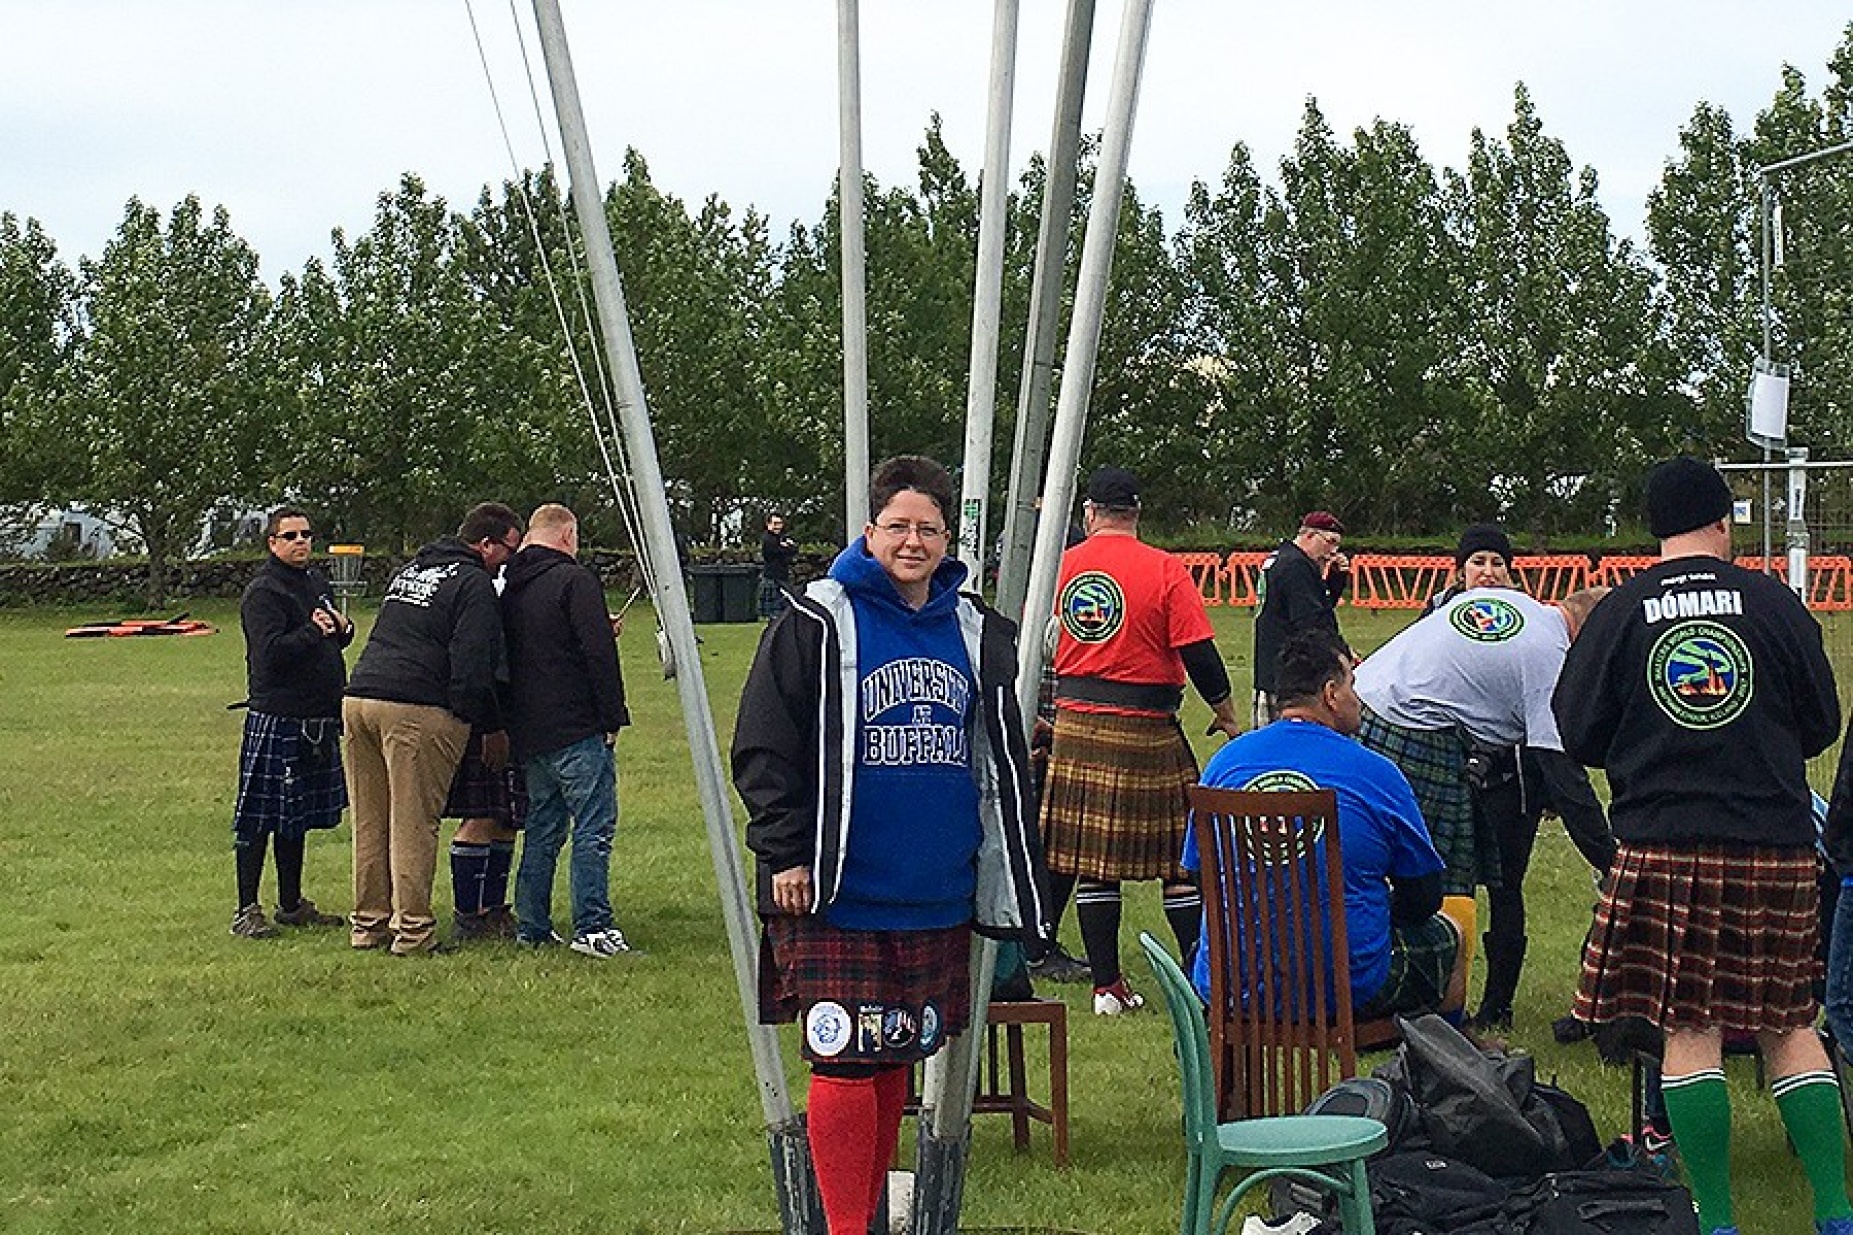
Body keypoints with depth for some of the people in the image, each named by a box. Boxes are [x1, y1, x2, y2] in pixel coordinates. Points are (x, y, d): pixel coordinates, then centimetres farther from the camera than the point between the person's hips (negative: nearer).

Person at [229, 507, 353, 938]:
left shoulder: (317, 582, 16)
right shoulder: (262, 592, -10)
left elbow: (333, 641, 25)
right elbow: (271, 652, -20)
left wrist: (342, 629, 5)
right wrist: (312, 632, -26)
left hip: (317, 720, 9)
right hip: (275, 719, -8)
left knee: (298, 816, 16)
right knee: (258, 818, -4)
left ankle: (292, 904, 25)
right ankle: (246, 911, 1)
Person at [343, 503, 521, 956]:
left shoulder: (410, 570, 24)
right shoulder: (472, 583, -4)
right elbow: (472, 667, -10)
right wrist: (492, 727, -1)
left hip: (358, 697, 8)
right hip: (416, 711, -8)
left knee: (370, 824, 13)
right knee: (413, 825, -4)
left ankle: (368, 923, 18)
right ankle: (412, 931, -2)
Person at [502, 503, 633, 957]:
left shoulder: (511, 588, 14)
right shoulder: (575, 580, -10)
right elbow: (599, 653, -15)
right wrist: (613, 716, -9)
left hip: (527, 732, 8)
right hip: (577, 730, -8)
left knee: (542, 829, 14)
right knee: (594, 827, -5)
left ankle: (531, 927, 16)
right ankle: (591, 927, -9)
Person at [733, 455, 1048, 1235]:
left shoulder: (975, 632, 12)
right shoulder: (816, 623, -4)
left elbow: (1002, 761, 20)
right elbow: (762, 748, -6)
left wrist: (1011, 875, 17)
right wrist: (786, 855, -12)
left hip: (937, 899, 5)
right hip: (837, 900, -5)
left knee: (897, 1060, 12)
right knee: (846, 1063, -5)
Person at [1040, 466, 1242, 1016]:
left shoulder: (1058, 568, 3)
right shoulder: (1165, 570, -7)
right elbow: (1199, 655, -9)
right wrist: (1228, 718, 5)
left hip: (1073, 727, 3)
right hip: (1145, 732, -3)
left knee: (1086, 856, 7)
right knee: (1183, 853, 6)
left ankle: (1106, 985, 10)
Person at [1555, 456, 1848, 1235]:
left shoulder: (1619, 612, 0)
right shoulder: (1773, 603, 2)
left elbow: (1578, 735, 4)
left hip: (1662, 844, -1)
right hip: (1776, 843, 1)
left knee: (1689, 1031, 3)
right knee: (1789, 1025, 11)